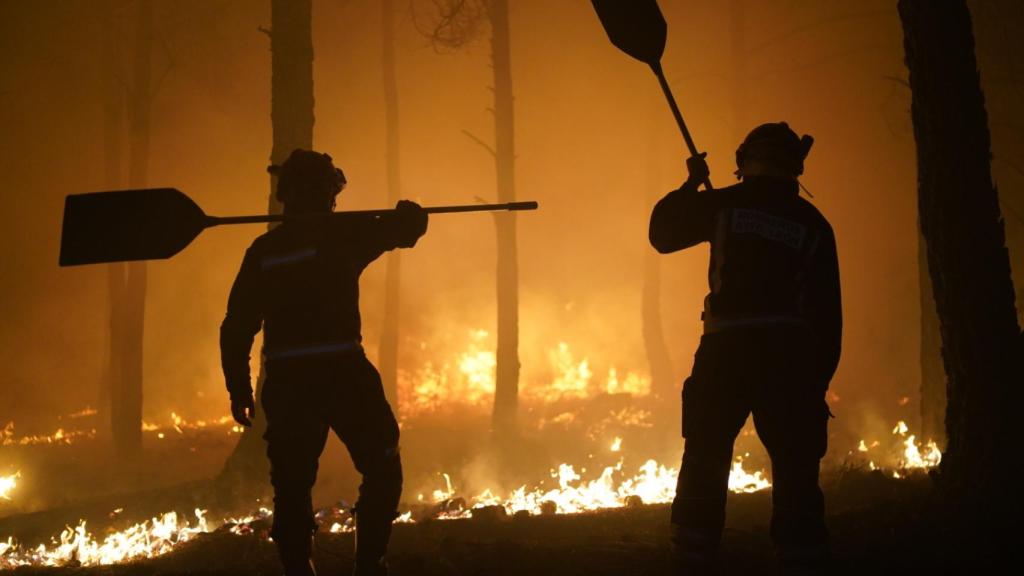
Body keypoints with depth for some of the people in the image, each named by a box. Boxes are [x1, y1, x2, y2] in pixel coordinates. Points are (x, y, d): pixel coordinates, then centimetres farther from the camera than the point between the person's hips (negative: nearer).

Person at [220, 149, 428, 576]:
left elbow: (237, 326, 6)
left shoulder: (264, 250, 8)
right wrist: (410, 213, 29)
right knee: (382, 468, 12)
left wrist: (239, 388, 12)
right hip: (343, 372, -3)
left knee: (292, 485, 9)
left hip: (286, 381, 3)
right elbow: (405, 229, 5)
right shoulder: (344, 234, -3)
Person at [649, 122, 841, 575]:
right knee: (795, 476, 3)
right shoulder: (813, 224, 10)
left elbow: (662, 233, 17)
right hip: (791, 354, 1)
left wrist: (691, 185, 29)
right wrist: (819, 378, 12)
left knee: (704, 470, 7)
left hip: (728, 348, -1)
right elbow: (828, 311, 8)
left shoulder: (725, 204, 5)